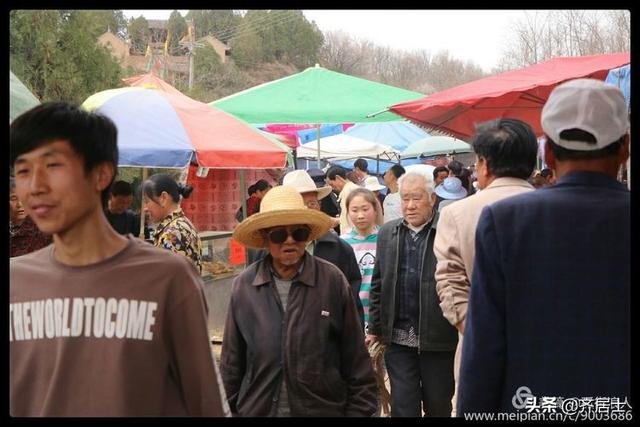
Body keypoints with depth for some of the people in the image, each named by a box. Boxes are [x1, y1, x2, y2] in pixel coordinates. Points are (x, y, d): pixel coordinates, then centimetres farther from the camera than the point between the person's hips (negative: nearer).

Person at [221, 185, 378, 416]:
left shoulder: (333, 280, -6)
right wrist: (229, 408, 7)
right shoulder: (243, 286, -2)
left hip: (323, 408, -1)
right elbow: (232, 361, 5)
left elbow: (355, 357, -2)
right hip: (256, 408, 1)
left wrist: (359, 410, -2)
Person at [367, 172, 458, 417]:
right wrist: (375, 328, 10)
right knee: (403, 406, 6)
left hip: (437, 339, -3)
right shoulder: (387, 233, 7)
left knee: (438, 406, 13)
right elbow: (378, 284, 11)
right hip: (398, 339, 3)